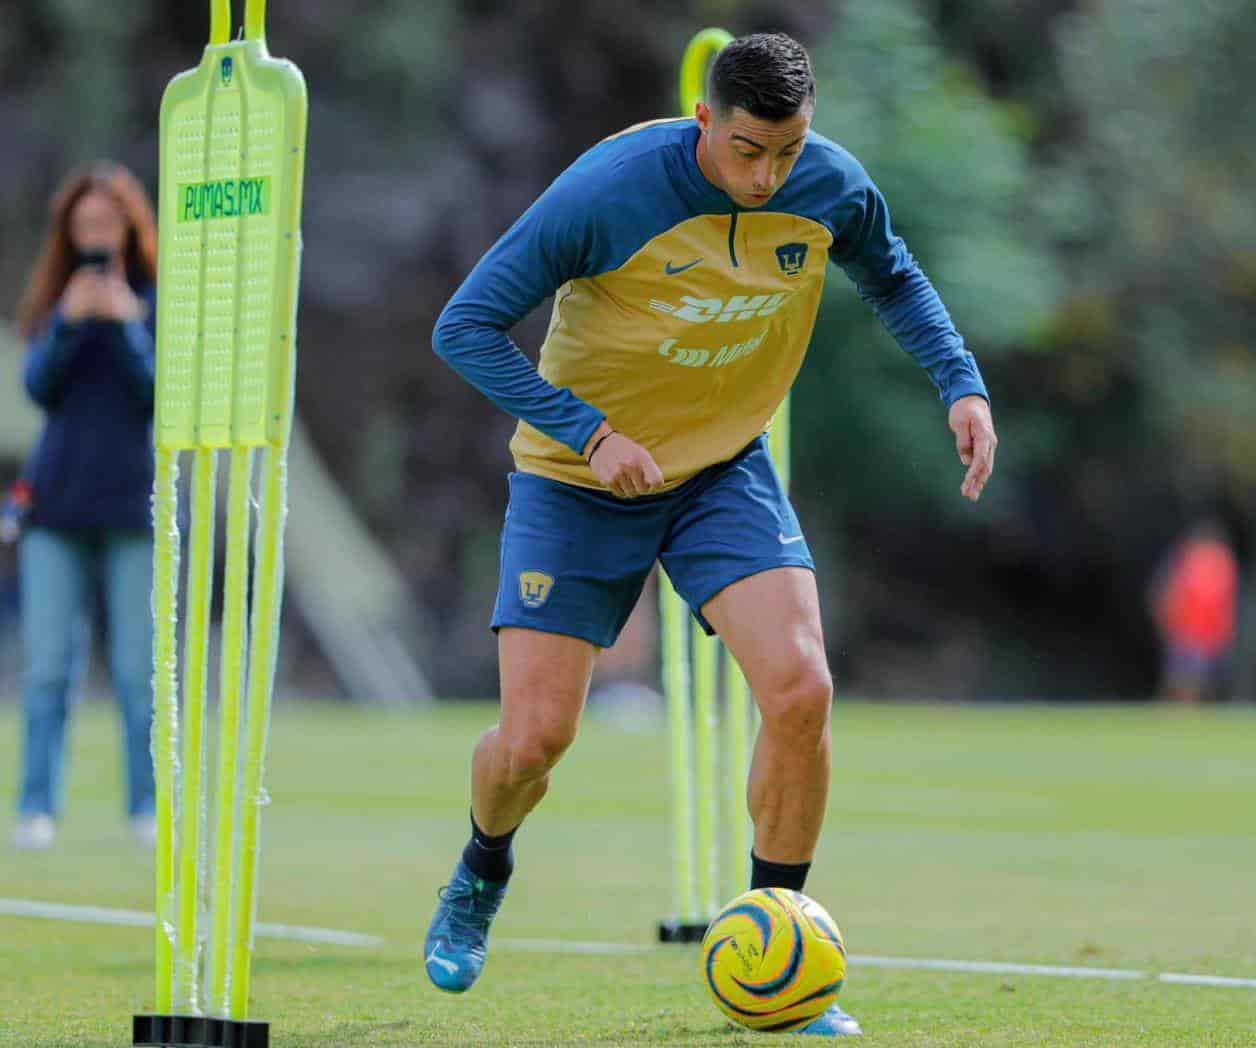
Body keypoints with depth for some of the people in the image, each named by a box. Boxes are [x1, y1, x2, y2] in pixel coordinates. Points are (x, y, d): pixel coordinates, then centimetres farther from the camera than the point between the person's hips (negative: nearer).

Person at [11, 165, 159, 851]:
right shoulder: (55, 301, 10)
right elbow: (39, 387, -1)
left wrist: (129, 324, -18)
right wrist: (68, 324, -16)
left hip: (134, 502, -2)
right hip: (57, 501, 2)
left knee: (140, 670, -2)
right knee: (48, 666, -2)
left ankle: (150, 811, 3)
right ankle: (37, 811, -2)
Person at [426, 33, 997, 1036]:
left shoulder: (832, 188, -12)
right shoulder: (608, 190, -26)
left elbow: (893, 279, 12)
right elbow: (465, 326, -21)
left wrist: (963, 384, -3)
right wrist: (591, 434, -30)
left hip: (726, 472, 3)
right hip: (577, 481, -3)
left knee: (801, 691, -18)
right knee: (533, 736, -8)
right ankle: (482, 875, 29)